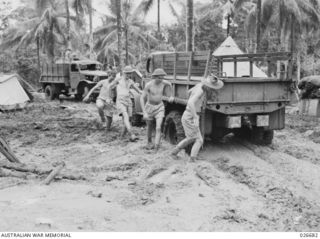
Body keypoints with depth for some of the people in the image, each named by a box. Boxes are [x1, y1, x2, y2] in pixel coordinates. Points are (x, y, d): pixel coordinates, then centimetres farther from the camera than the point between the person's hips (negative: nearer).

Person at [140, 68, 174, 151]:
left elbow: (170, 84, 14)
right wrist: (144, 113, -28)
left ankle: (156, 147, -16)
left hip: (160, 107, 1)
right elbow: (142, 98, -22)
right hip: (149, 107, -1)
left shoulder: (163, 82, -13)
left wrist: (171, 96, 17)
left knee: (158, 128, -15)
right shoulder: (148, 85, -22)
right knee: (149, 127, 17)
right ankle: (149, 142, 43)